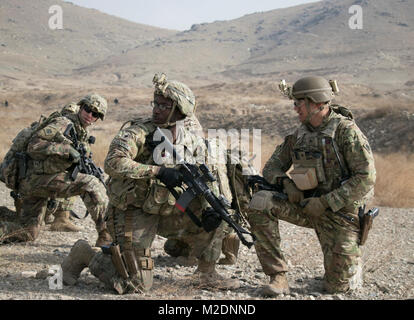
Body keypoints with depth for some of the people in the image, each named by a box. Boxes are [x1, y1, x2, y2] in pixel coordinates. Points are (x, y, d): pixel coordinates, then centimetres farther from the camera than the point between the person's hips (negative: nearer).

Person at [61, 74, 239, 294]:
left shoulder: (192, 143, 1)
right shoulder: (137, 132, -16)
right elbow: (113, 163, -30)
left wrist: (210, 207, -10)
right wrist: (158, 171, -34)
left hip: (165, 212, 6)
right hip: (132, 214, -6)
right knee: (136, 286, -8)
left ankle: (206, 275, 12)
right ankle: (86, 256, 13)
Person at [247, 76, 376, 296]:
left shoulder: (346, 131, -14)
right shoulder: (300, 133, 5)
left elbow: (366, 178, -18)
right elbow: (271, 168, 11)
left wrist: (326, 202, -22)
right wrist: (285, 182, -13)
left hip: (340, 212, -5)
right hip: (308, 205, 5)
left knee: (338, 287, -4)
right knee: (260, 203, -20)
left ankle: (352, 260, 33)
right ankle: (278, 277, -14)